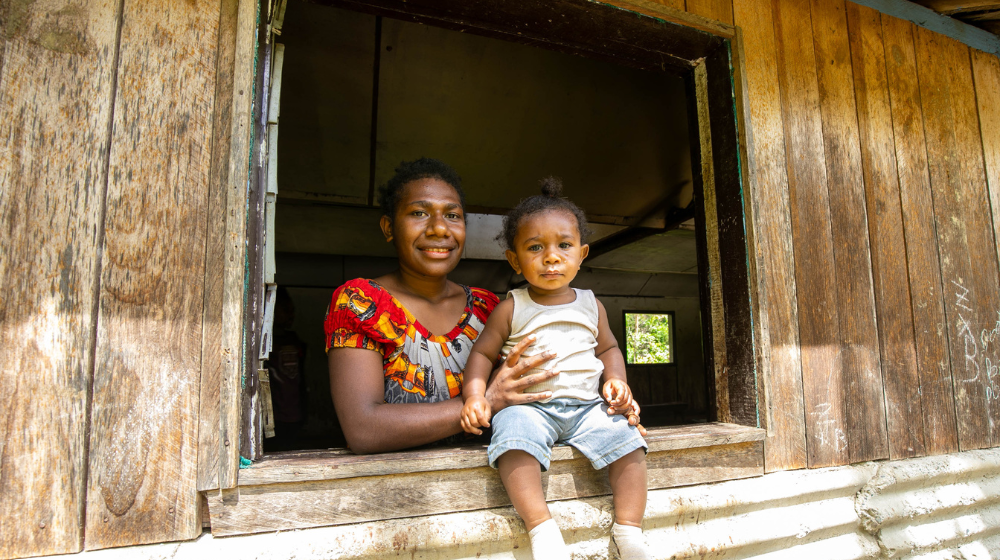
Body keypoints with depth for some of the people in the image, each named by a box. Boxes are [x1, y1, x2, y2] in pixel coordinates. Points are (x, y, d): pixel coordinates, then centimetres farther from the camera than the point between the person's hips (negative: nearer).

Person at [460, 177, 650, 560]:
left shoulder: (591, 306, 12)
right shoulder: (511, 309, 2)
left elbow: (608, 347, 24)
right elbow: (482, 353, 4)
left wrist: (615, 380, 4)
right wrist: (475, 396, -11)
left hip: (587, 405, 3)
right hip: (528, 405, -3)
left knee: (626, 439, -19)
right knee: (515, 437, -32)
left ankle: (628, 528, -5)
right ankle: (541, 528, -25)